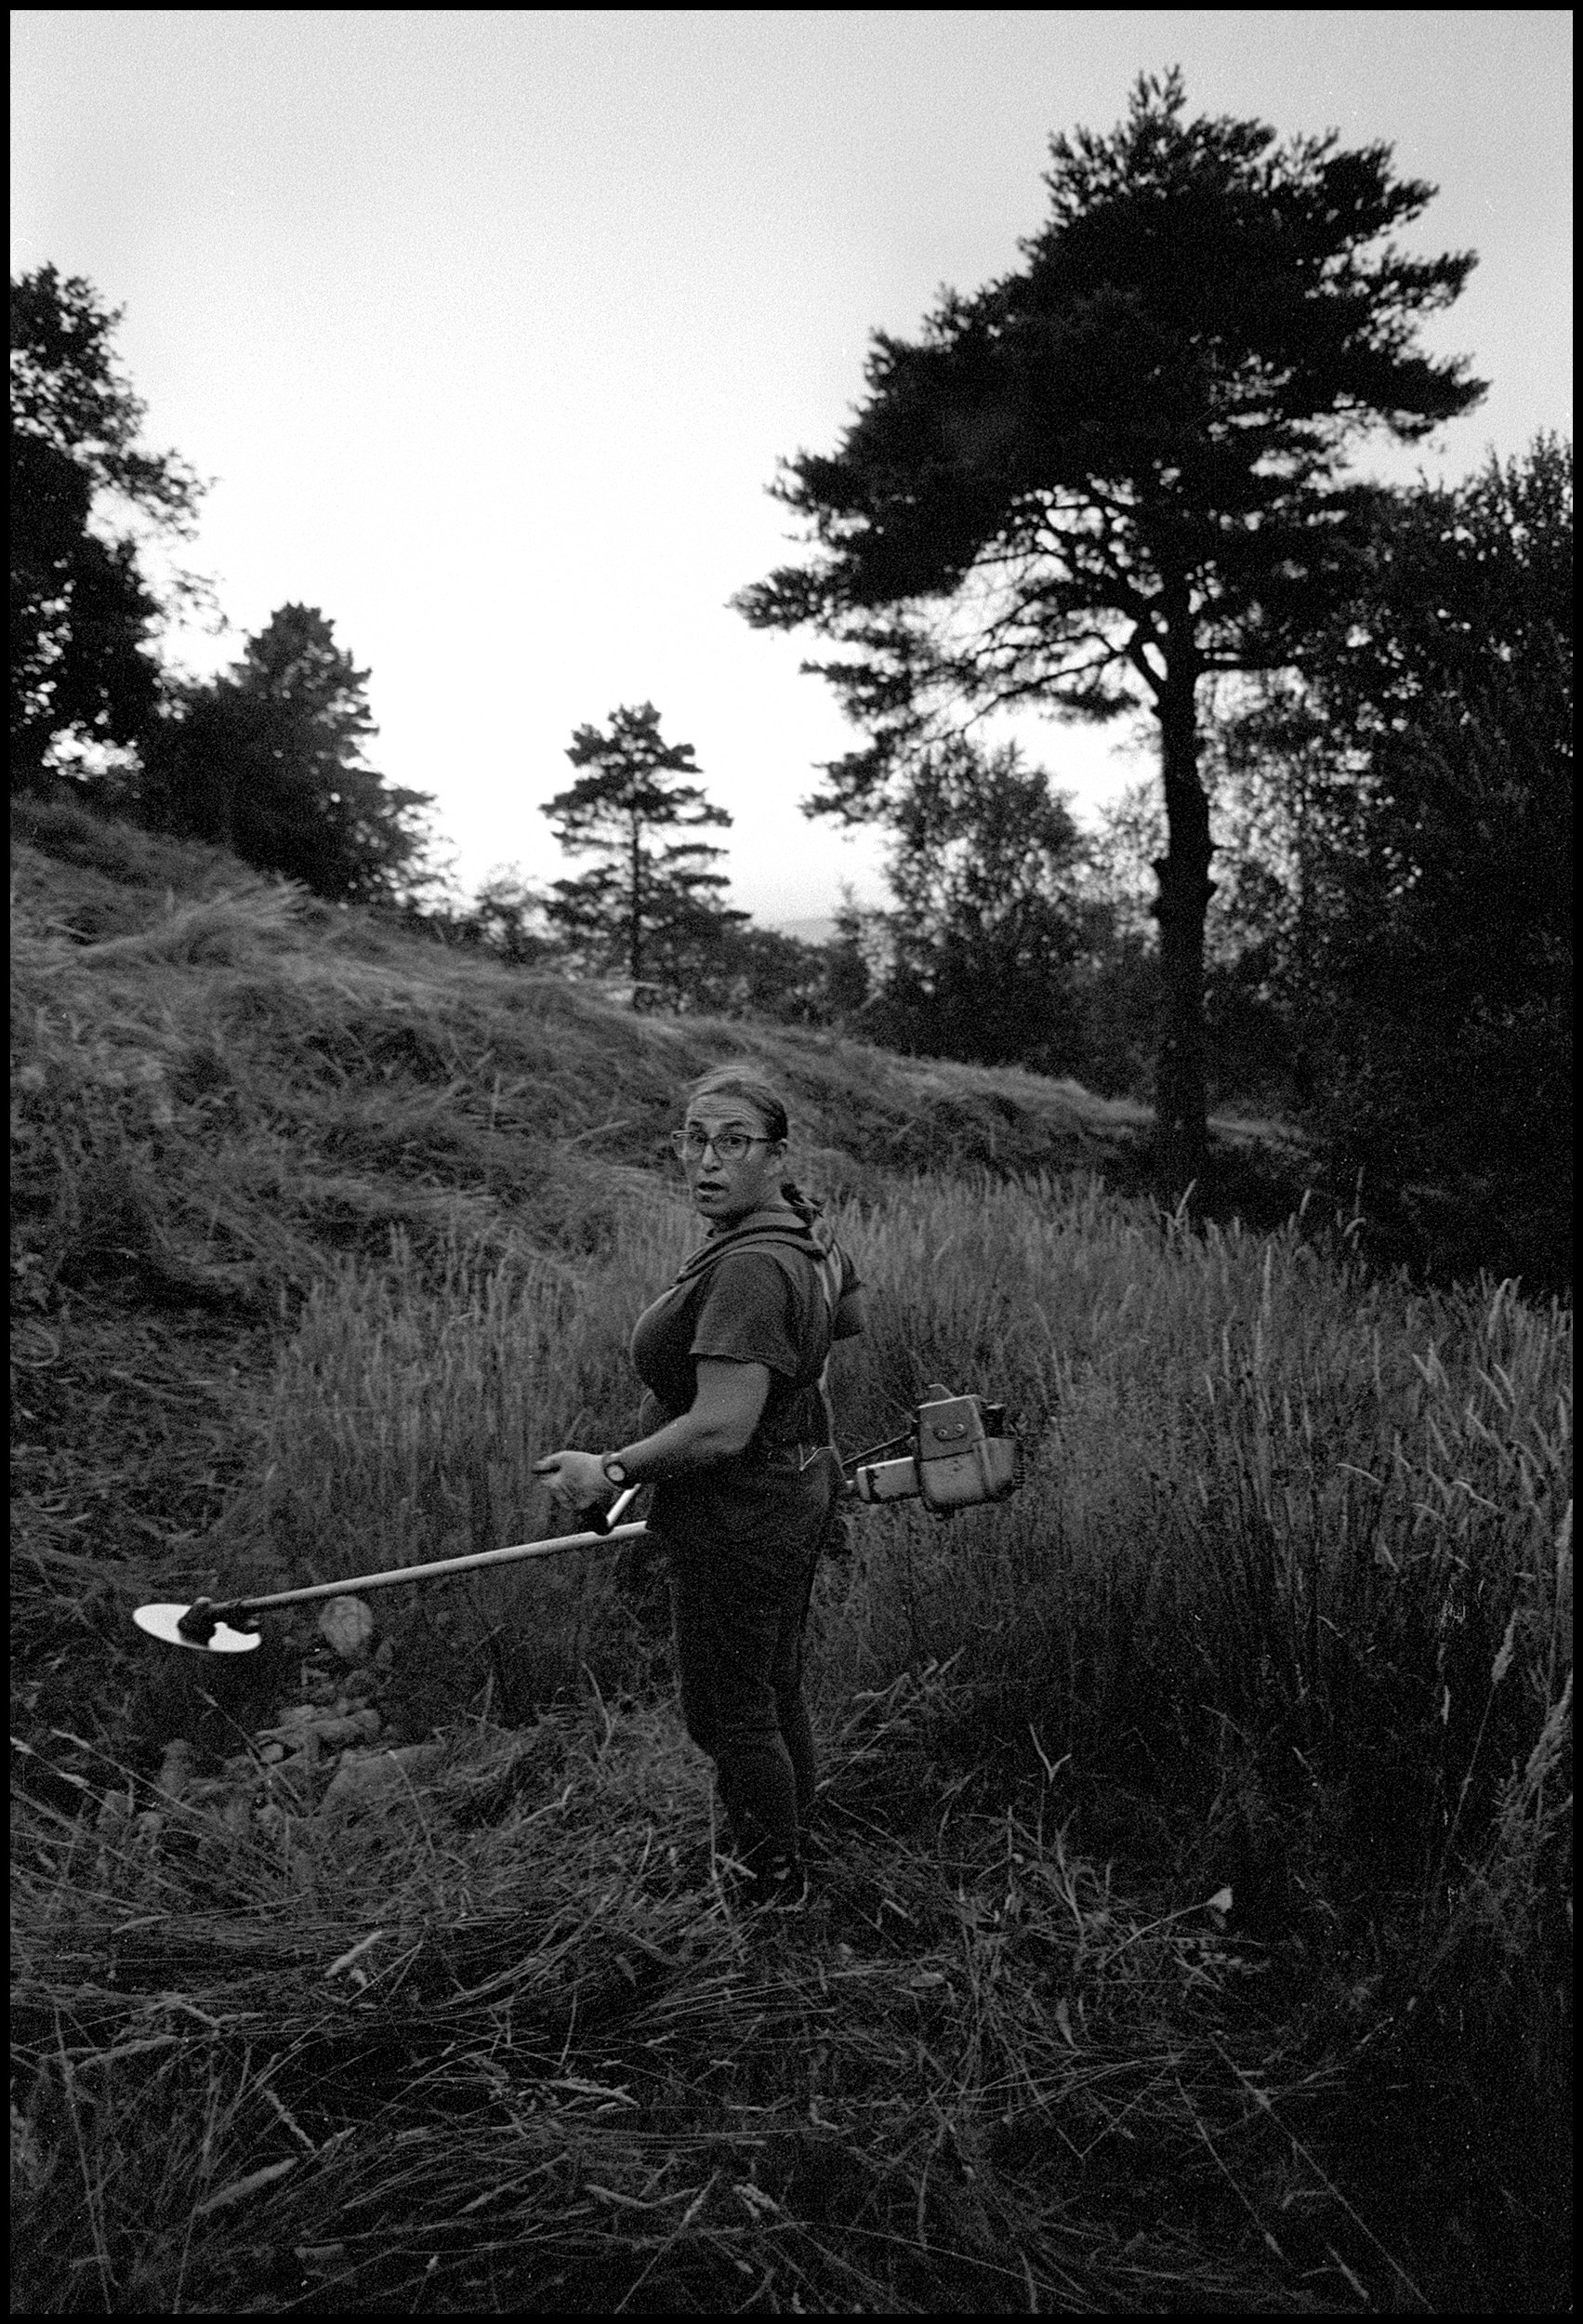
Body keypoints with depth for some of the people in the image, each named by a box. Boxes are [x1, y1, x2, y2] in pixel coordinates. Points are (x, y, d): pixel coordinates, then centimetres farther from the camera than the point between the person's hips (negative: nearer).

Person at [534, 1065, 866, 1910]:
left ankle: (774, 1892, 25)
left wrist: (610, 1469, -22)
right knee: (775, 1694, 23)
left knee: (729, 1715, 7)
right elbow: (852, 1315, 22)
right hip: (798, 1484, 10)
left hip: (739, 1516, -10)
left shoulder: (750, 1267, -29)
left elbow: (720, 1430, -32)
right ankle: (787, 1866, 41)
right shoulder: (806, 1224, 2)